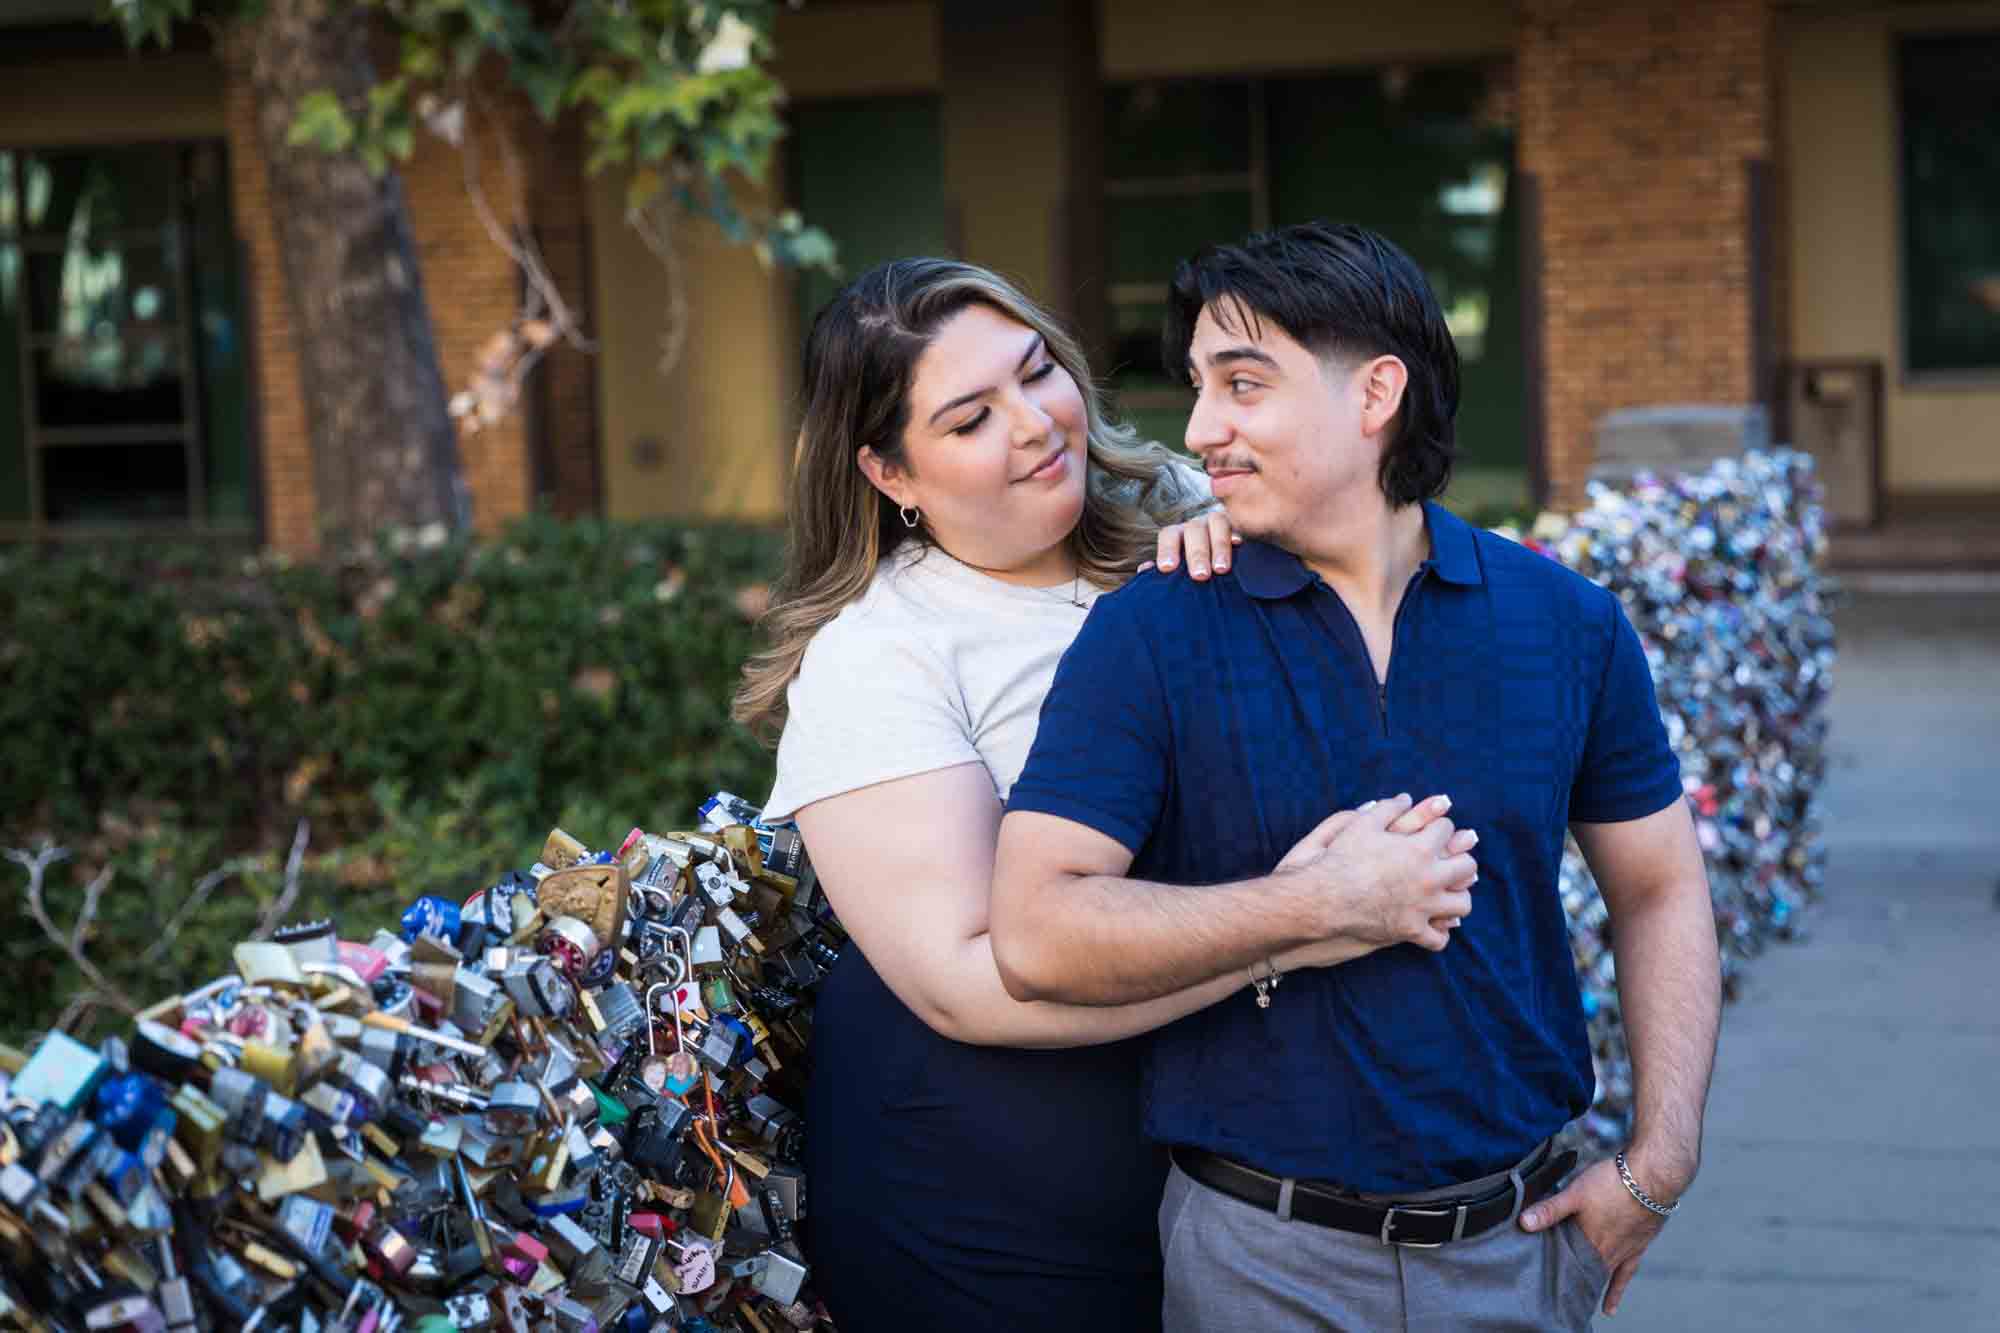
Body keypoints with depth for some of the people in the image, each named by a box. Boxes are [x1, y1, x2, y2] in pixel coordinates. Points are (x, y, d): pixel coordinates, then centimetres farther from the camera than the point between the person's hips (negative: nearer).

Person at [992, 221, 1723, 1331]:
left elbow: (1659, 889, 9)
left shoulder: (1565, 622, 0)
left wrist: (1658, 1163, 0)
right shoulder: (1147, 637, -9)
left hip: (1520, 1239, 3)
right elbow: (1037, 934, -18)